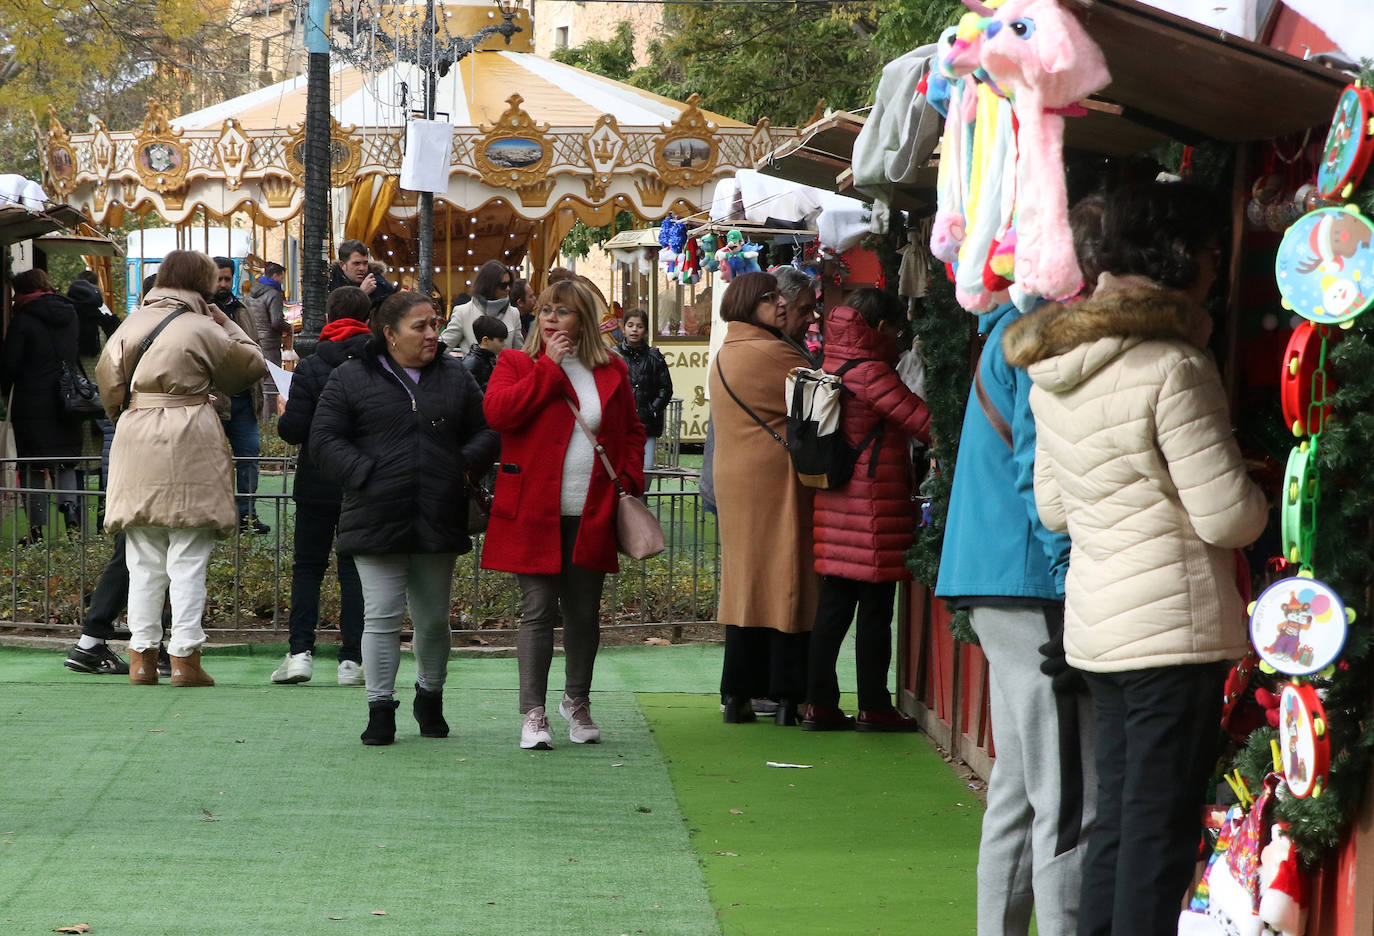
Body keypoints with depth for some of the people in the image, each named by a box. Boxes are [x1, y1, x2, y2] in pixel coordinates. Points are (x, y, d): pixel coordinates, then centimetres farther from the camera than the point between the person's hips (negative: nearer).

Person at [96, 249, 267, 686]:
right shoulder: (202, 330, -8)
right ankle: (185, 657, -2)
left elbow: (109, 381, 9)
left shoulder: (132, 324, 7)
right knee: (189, 559, 0)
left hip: (136, 442, 5)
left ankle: (142, 656, 11)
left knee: (144, 561, 10)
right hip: (189, 444, -5)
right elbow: (252, 365, 4)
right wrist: (226, 322, 11)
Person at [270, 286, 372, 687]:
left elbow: (293, 430, -11)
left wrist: (285, 415, 10)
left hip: (317, 484, -1)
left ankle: (300, 651, -1)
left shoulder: (310, 367, -8)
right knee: (354, 569, 6)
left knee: (307, 566, 9)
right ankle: (351, 661, 2)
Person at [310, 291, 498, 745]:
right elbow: (324, 440, -1)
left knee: (434, 619, 10)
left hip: (439, 521, 3)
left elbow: (487, 432, 15)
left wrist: (463, 465, -4)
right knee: (382, 618, -4)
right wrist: (364, 475, -12)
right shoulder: (351, 378, 1)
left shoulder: (456, 378, 11)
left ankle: (430, 697, 30)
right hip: (377, 520, -3)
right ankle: (380, 709, 5)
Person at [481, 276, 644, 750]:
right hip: (534, 512, -3)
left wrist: (630, 479, 4)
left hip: (592, 515, 3)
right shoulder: (516, 364, 4)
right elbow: (497, 412, -15)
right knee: (539, 611, -6)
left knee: (584, 613, 10)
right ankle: (533, 712, -2)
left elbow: (632, 430, 20)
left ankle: (577, 701, 27)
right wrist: (549, 367, -12)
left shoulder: (611, 370, 12)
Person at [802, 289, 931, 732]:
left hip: (836, 504, 8)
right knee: (875, 608, 0)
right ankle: (873, 707, 5)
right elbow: (921, 421, -13)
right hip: (874, 505, -8)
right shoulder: (869, 372, -14)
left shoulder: (832, 368, 11)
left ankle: (819, 703, 10)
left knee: (834, 604, 10)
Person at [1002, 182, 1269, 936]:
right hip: (1174, 623, -8)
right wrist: (1262, 497, 6)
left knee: (1118, 819, 15)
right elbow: (1228, 517, -14)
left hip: (1092, 619, 8)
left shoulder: (1053, 369, 10)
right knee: (1161, 830, -4)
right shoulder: (1172, 369, -16)